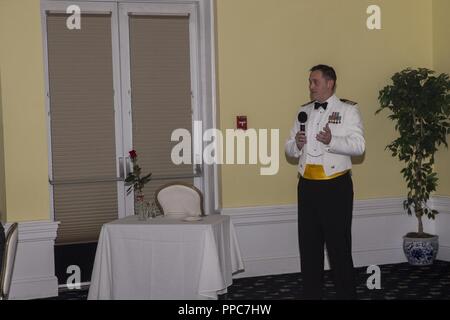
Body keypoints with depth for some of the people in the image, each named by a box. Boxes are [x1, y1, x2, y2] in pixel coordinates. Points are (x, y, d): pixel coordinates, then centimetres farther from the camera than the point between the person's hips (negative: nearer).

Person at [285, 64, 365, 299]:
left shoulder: (348, 110, -2)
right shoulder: (304, 111, 15)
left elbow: (359, 146, -13)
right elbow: (289, 149, 16)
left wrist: (332, 141, -28)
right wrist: (296, 144, -7)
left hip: (336, 186, -5)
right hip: (307, 186, 6)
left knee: (339, 245, -2)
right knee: (309, 245, 11)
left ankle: (346, 294, 9)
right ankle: (311, 294, 23)